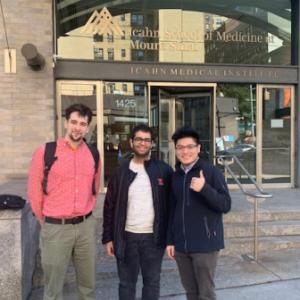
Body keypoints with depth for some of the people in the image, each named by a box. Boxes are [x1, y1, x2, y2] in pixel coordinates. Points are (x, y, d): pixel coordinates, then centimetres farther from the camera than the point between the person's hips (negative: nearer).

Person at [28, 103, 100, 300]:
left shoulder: (93, 154, 3)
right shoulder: (45, 151, -9)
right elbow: (34, 191, -2)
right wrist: (47, 222, 5)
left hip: (86, 225, 4)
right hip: (56, 228, -3)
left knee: (89, 284, 17)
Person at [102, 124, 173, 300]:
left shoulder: (164, 170, -2)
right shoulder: (121, 172, 2)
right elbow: (110, 207, 4)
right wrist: (108, 238, 1)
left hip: (154, 237, -1)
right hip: (127, 237, 1)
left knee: (152, 282, 13)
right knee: (126, 283, 14)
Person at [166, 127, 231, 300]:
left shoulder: (212, 172, -9)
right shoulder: (176, 176, 9)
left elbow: (226, 205, -13)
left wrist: (204, 188, -28)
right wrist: (170, 240, 11)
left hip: (205, 245, -5)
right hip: (181, 246, 5)